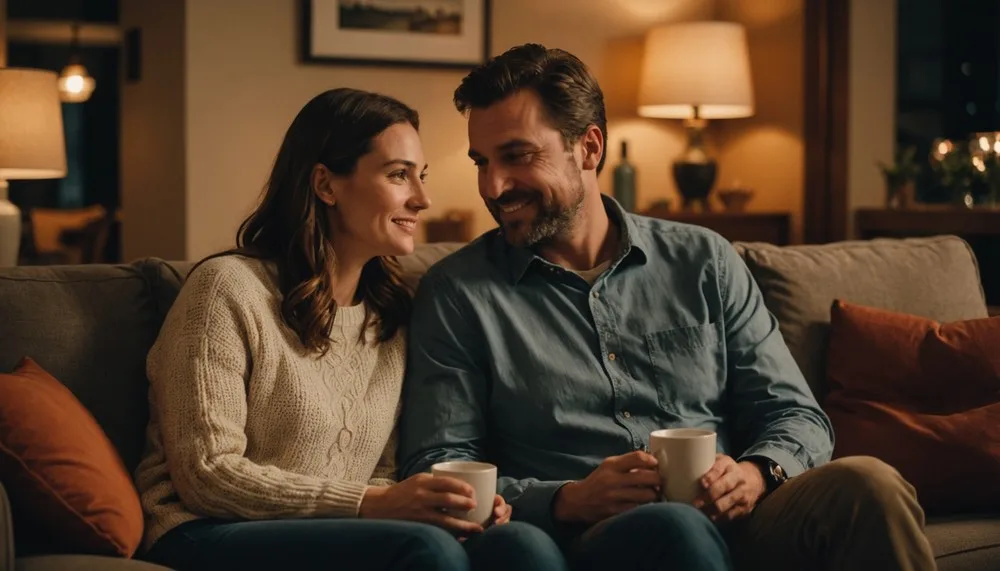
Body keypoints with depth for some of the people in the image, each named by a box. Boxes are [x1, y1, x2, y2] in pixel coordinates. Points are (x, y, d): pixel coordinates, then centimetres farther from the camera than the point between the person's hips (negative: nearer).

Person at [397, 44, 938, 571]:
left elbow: (795, 414, 14)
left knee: (866, 484, -27)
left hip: (731, 520, 4)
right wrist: (568, 501, -15)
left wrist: (754, 475, -11)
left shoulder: (703, 261, 15)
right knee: (675, 528, -39)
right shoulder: (456, 292, 9)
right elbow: (434, 468, 2)